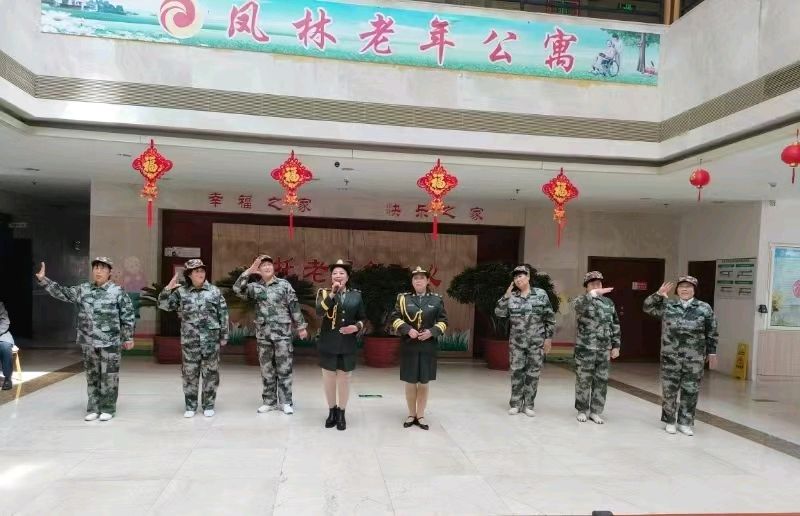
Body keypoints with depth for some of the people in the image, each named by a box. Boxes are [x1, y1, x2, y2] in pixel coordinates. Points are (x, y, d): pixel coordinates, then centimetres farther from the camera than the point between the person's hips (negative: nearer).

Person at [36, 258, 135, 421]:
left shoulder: (118, 291, -6)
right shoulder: (82, 290, 8)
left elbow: (128, 316, -4)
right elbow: (62, 293, 12)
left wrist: (128, 338, -4)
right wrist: (43, 279, 1)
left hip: (110, 343, -4)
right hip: (88, 343, 4)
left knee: (109, 377, 2)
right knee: (92, 376, 12)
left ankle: (108, 409, 13)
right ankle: (93, 408, 22)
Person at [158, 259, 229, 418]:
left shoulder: (214, 291, 3)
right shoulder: (181, 292, 4)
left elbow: (223, 315, 4)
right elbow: (163, 305, 1)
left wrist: (224, 336, 2)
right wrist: (168, 288, -13)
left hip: (211, 339, 0)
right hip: (189, 340, 1)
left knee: (210, 373, 5)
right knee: (189, 373, 6)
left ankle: (208, 405, 17)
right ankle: (190, 406, 18)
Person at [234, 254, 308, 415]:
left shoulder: (284, 285, 0)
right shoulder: (255, 287, 6)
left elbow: (294, 306, 1)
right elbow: (237, 289, -10)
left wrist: (301, 326, 0)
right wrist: (249, 271, -14)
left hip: (282, 333, -2)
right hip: (263, 334, 2)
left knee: (284, 368, 1)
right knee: (267, 369, 9)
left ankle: (286, 402, 10)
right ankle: (269, 401, 20)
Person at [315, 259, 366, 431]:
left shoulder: (356, 295, 4)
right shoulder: (324, 293, 2)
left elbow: (362, 318, 10)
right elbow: (319, 312, -17)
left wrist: (357, 327, -11)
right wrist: (332, 293, -22)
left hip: (347, 345, 0)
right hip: (328, 344, 0)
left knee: (344, 379, 7)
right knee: (329, 379, 9)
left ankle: (341, 413, 21)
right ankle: (332, 411, 26)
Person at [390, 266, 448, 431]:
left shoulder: (437, 299, 4)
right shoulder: (403, 298, 3)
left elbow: (443, 321, 4)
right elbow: (395, 319, -1)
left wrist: (431, 332, -13)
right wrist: (408, 330, -16)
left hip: (428, 347, 0)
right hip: (408, 346, 0)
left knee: (424, 382, 6)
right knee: (410, 382, 6)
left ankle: (421, 416, 18)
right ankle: (412, 414, 20)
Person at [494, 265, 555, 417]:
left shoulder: (541, 294, -1)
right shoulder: (511, 297, 3)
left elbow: (550, 318, 1)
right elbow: (499, 313, -6)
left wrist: (548, 338, -3)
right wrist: (507, 295, -13)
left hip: (537, 342, -1)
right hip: (517, 342, 1)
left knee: (533, 373, 5)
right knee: (516, 372, 4)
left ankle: (528, 405, 15)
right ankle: (515, 404, 15)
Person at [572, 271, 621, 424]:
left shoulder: (609, 302, 11)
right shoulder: (582, 301, -4)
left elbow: (615, 325, 14)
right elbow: (577, 305, -31)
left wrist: (616, 346, 8)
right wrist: (592, 294, -47)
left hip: (604, 350, 4)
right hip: (585, 348, -4)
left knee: (601, 381, 8)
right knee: (583, 380, 4)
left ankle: (595, 412, 19)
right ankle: (582, 411, 18)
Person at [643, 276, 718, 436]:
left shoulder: (704, 308, 3)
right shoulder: (667, 306, 4)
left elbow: (712, 333, 7)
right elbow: (647, 307, 5)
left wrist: (712, 352, 5)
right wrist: (659, 295, -8)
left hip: (695, 358, 0)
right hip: (670, 356, 0)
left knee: (690, 391, 7)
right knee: (669, 390, 6)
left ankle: (685, 423, 20)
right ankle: (670, 421, 20)